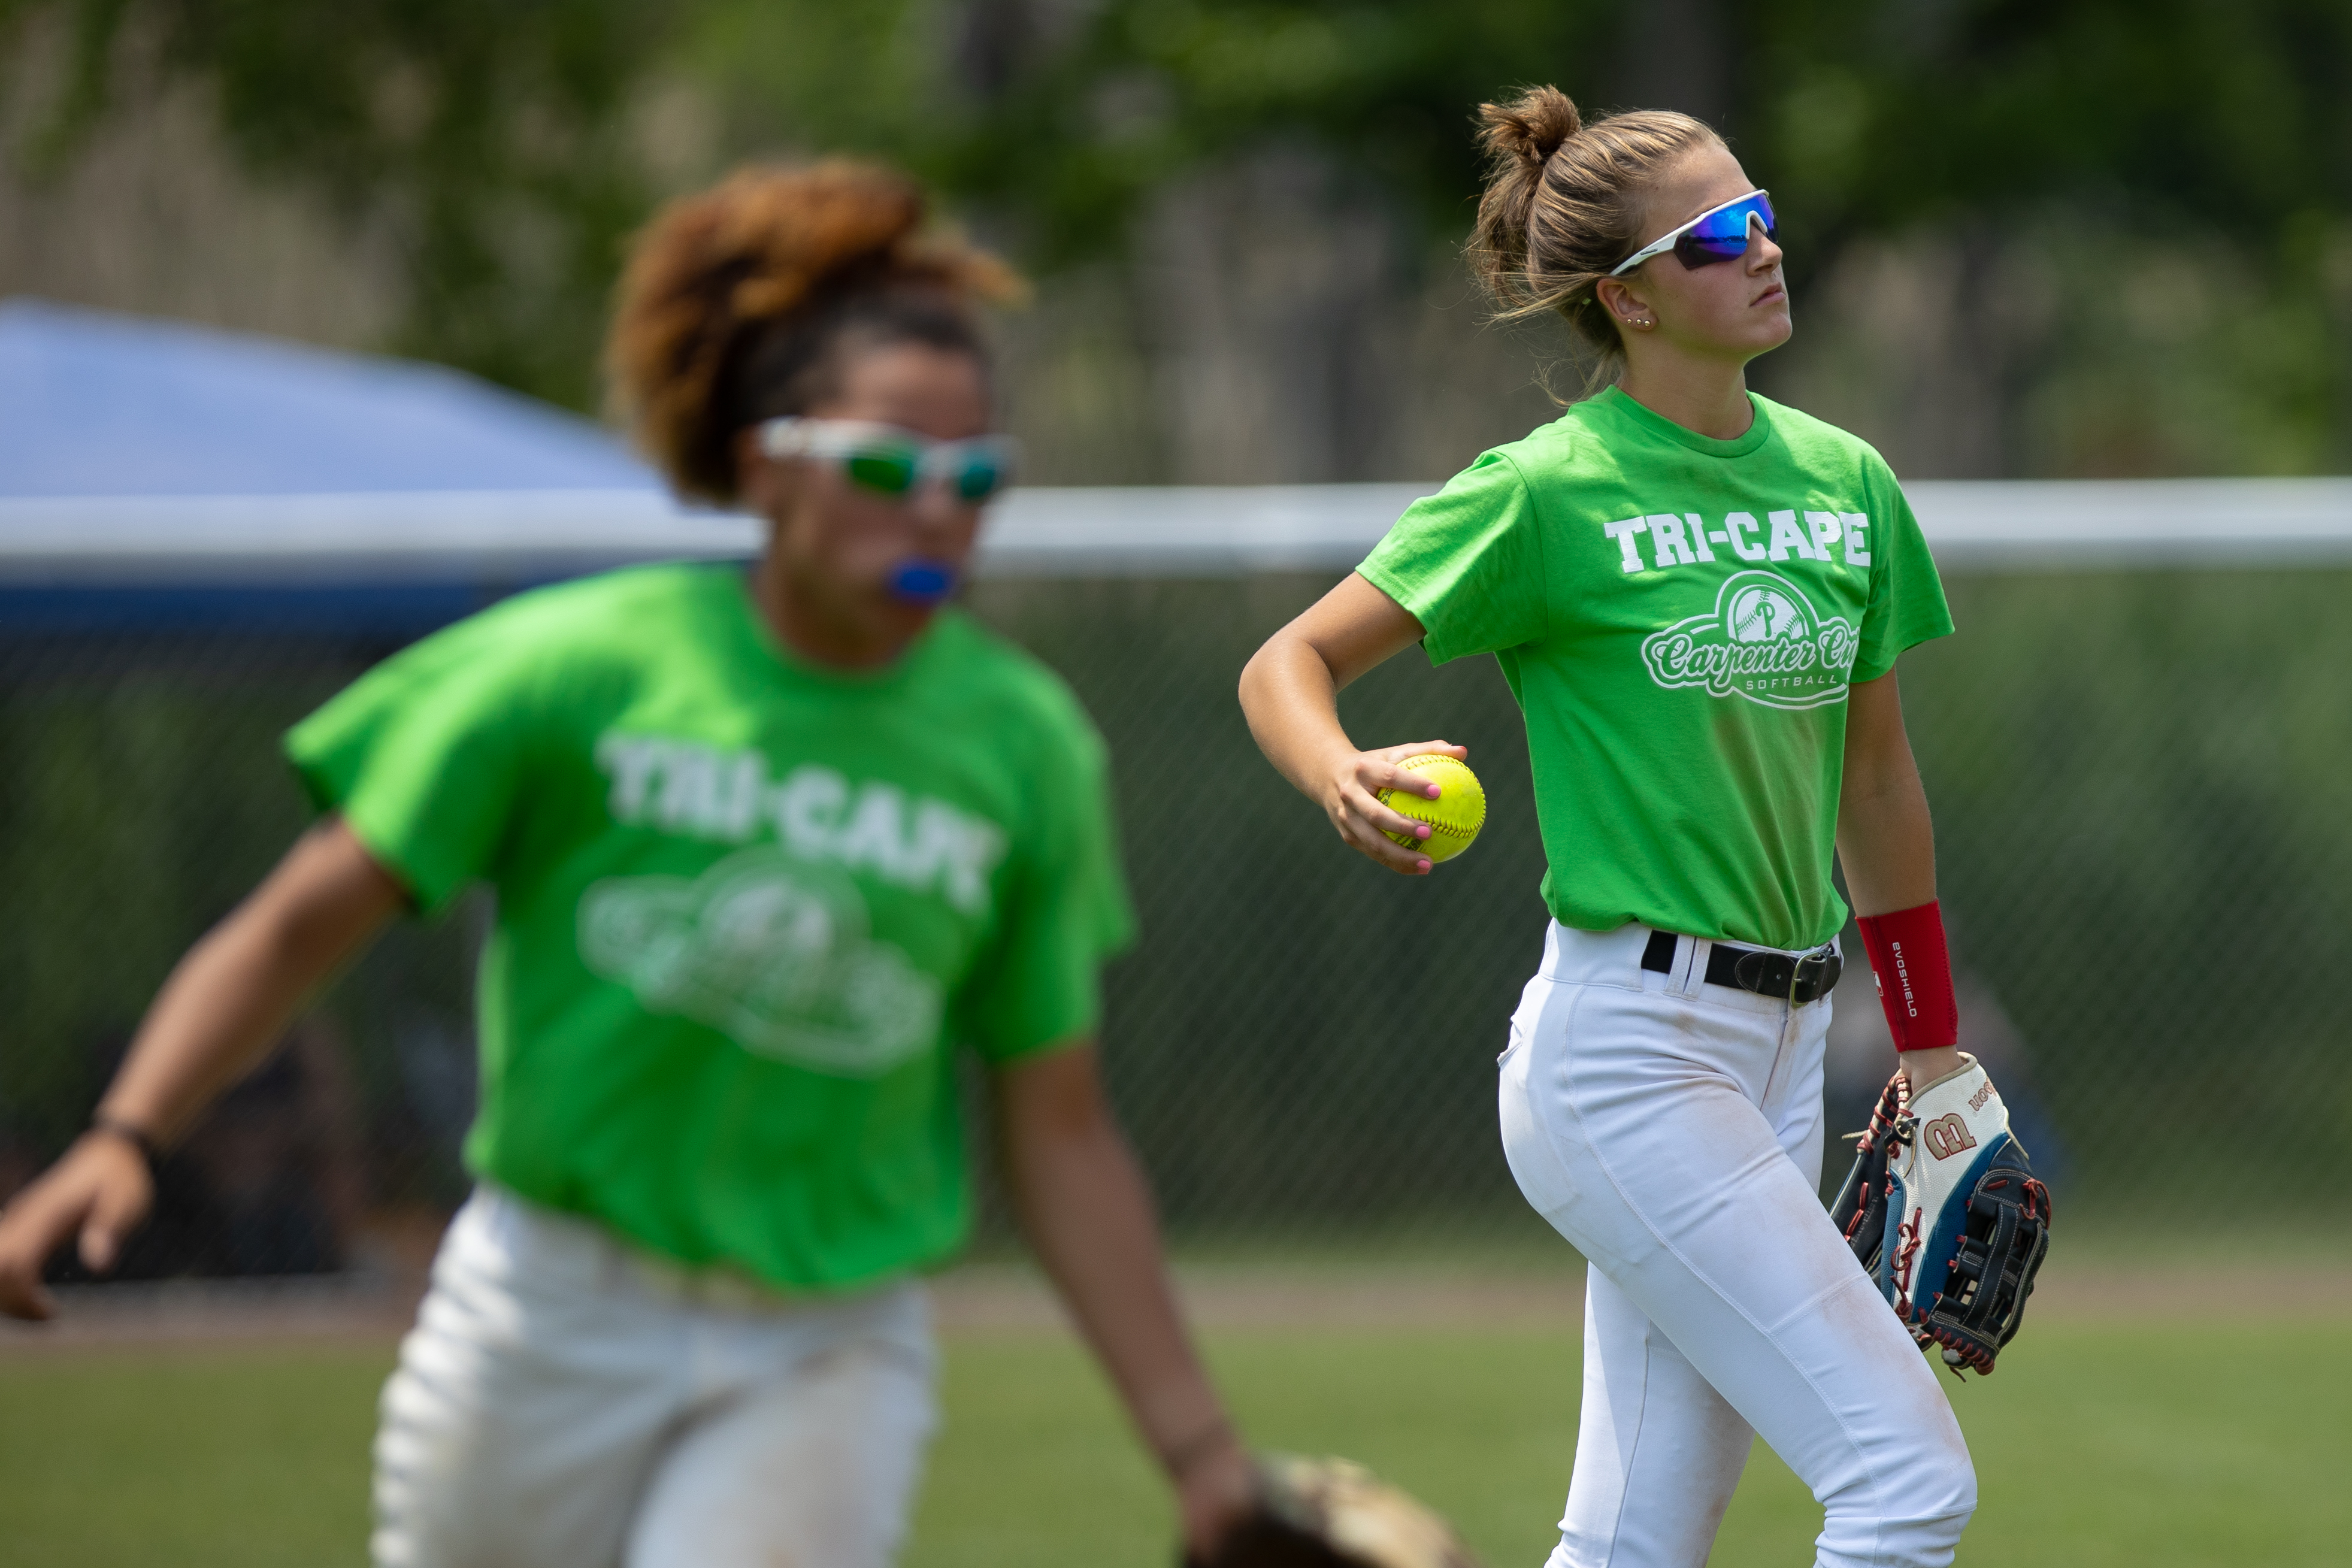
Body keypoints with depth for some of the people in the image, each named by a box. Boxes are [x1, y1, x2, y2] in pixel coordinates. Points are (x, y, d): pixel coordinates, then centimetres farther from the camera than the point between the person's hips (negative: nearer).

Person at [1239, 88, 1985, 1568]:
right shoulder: (1549, 494, -8)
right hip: (1629, 1045, -7)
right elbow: (1287, 665, -4)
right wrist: (1345, 780, -27)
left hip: (1779, 1053, 7)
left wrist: (1932, 1049, 22)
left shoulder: (1845, 484, 11)